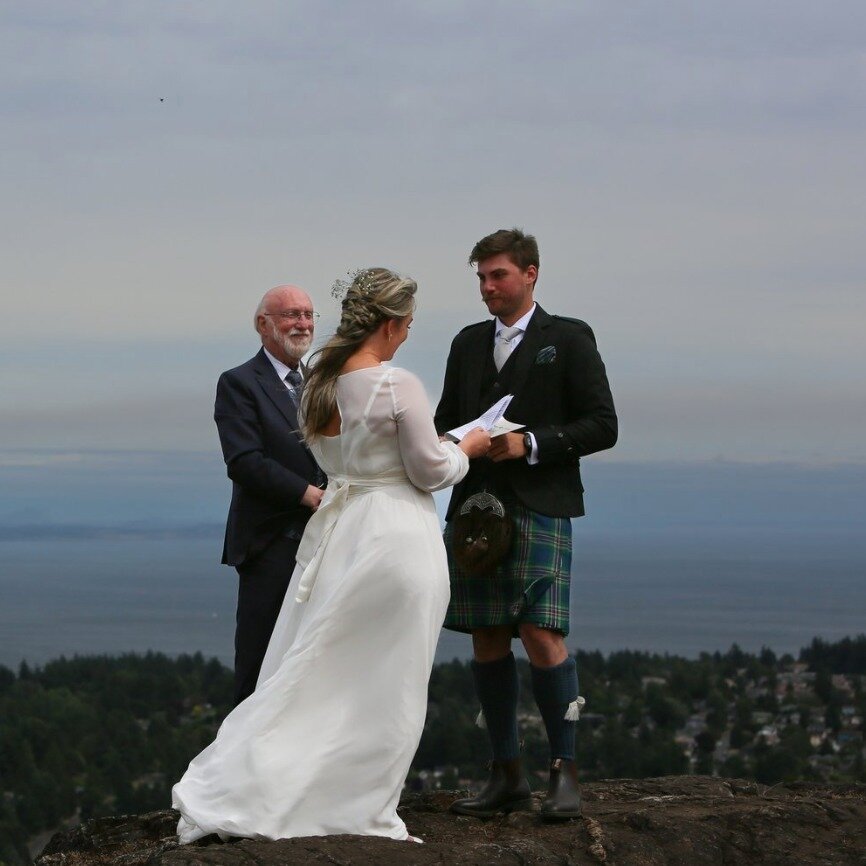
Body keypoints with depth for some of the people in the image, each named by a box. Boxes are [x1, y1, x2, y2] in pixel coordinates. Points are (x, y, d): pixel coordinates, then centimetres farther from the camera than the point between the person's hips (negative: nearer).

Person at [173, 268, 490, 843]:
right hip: (395, 536, -7)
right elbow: (430, 472, -10)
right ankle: (360, 809, 8)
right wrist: (466, 450, 10)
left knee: (314, 672, 11)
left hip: (338, 531, 7)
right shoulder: (397, 385, -16)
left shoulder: (321, 382, 7)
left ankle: (233, 794, 7)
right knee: (383, 683, 2)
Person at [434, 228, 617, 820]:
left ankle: (565, 772, -4)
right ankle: (507, 776, 12)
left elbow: (602, 426, -3)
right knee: (488, 639, 5)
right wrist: (450, 445, 1)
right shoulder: (469, 343, 17)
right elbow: (447, 420, 24)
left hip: (539, 509, -5)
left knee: (542, 636, -14)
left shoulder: (568, 340, 2)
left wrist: (531, 444, -13)